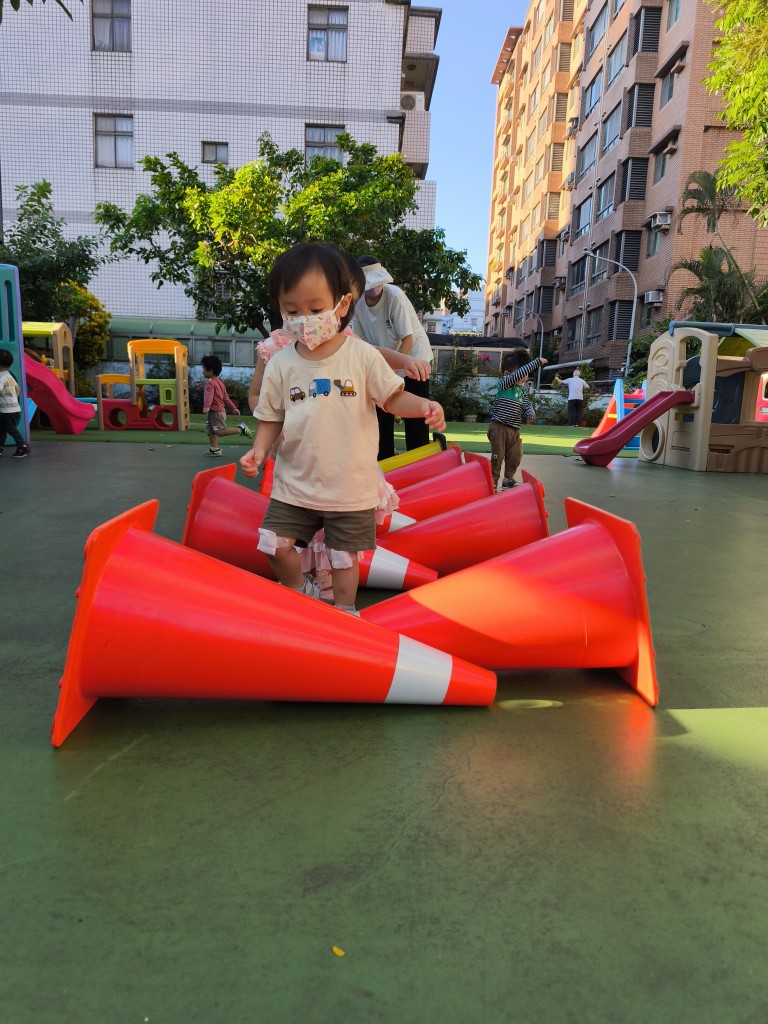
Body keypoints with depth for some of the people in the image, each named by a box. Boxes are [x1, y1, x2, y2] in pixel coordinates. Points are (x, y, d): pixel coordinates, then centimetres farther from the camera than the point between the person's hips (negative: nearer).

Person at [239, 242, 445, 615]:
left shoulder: (362, 355, -10)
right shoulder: (280, 364, -3)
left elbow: (393, 398, -4)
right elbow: (272, 417, 5)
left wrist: (423, 407, -23)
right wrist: (259, 448, -13)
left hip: (351, 485, -2)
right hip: (296, 483, 3)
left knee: (344, 557, 10)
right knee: (276, 546, 5)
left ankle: (344, 611, 35)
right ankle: (298, 590, 37)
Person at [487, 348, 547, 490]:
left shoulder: (522, 390, 13)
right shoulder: (504, 383, -10)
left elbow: (527, 404, 15)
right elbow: (519, 373, -24)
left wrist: (530, 414, -9)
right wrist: (537, 361, -22)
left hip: (515, 430, 7)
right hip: (499, 427, -7)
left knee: (515, 456, 11)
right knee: (498, 456, -1)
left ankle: (509, 479, 26)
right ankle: (493, 480, 10)